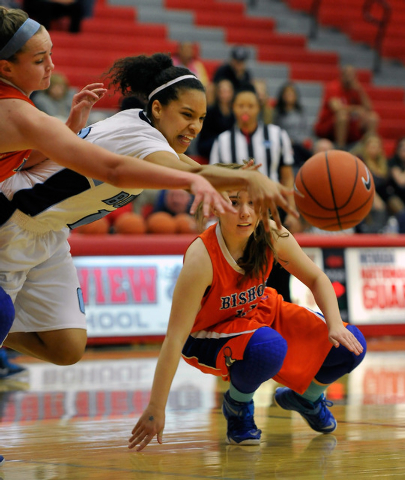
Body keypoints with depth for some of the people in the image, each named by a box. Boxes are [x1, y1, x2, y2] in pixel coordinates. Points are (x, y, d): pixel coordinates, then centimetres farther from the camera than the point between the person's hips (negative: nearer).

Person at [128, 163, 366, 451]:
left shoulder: (273, 237, -20)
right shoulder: (201, 258, -34)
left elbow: (317, 279, -2)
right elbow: (175, 338, -34)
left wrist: (335, 325, -19)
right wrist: (156, 409, -35)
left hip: (261, 314, 6)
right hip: (207, 335, -6)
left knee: (351, 347, -8)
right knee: (269, 349, -39)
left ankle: (306, 396, 24)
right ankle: (237, 405, -6)